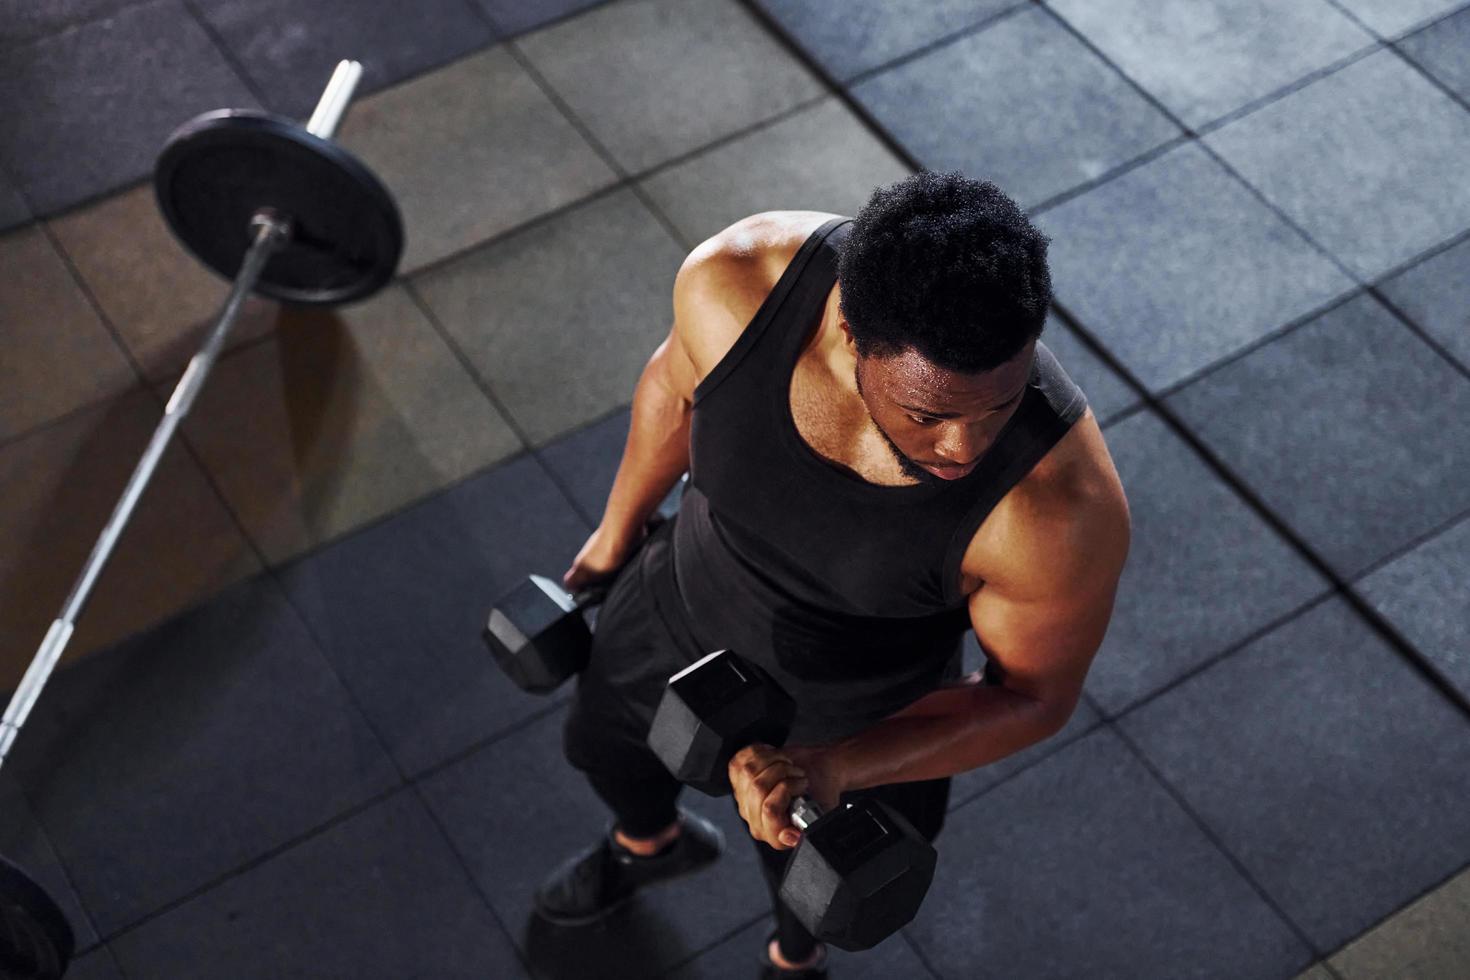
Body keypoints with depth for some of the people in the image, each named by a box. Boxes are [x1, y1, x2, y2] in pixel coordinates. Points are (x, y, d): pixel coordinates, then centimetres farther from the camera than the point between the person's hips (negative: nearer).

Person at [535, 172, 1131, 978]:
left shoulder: (1061, 506, -41)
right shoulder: (739, 282, -34)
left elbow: (1036, 694, -22)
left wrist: (833, 770, -36)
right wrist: (619, 527, 8)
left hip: (858, 719, -2)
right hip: (681, 605, 3)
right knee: (601, 746, 33)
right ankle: (654, 844, 70)